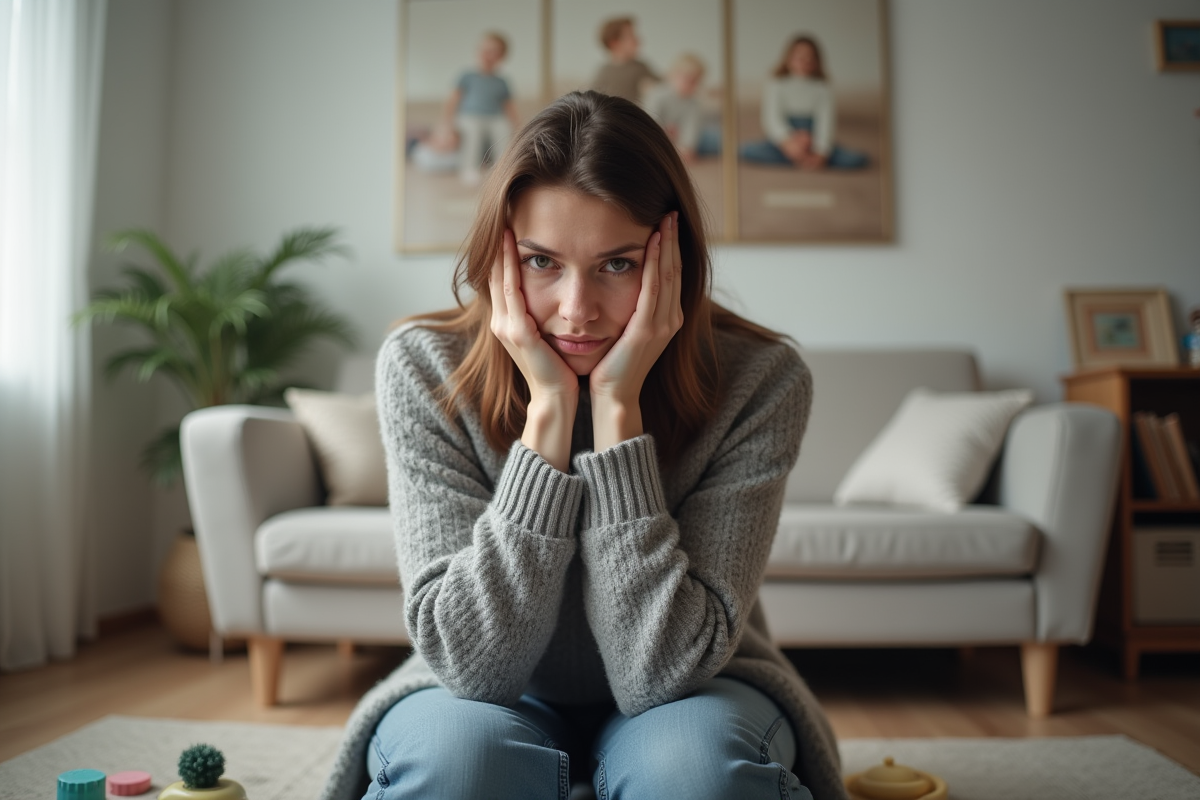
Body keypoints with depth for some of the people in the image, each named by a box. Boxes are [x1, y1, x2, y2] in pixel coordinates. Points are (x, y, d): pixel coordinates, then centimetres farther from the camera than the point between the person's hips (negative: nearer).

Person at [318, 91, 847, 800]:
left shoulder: (761, 382, -21)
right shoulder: (423, 368, -19)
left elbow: (660, 671, -26)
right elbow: (474, 662, -24)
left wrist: (617, 406, -31)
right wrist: (550, 409, -31)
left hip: (683, 698, 1)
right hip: (485, 698, 0)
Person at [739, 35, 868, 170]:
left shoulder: (822, 88, 2)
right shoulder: (775, 85, 0)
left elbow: (825, 122, -8)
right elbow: (772, 119, -12)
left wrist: (820, 153, -26)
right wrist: (788, 142, -32)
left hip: (816, 147, 0)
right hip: (781, 144, 0)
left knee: (858, 159, -22)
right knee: (747, 150, -31)